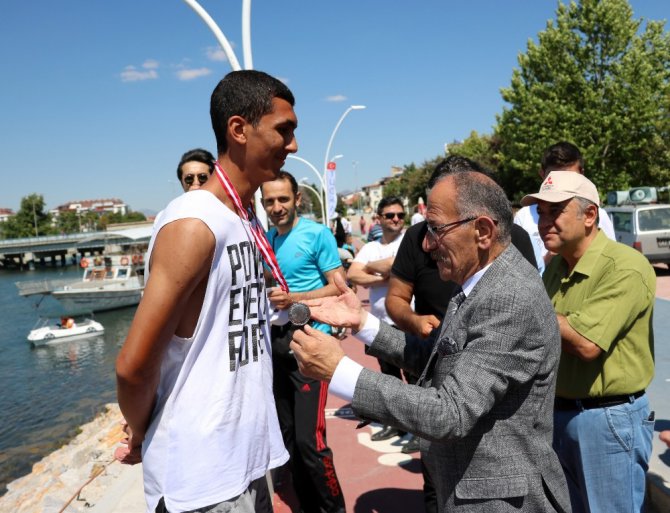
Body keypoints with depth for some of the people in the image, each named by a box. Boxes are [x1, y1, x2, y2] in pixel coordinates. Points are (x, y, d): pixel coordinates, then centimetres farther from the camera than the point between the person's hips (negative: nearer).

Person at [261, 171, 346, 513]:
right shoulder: (264, 240, 10)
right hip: (276, 342, 7)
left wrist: (295, 299, -20)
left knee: (309, 439, -9)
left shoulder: (317, 234, -7)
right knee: (287, 435, 15)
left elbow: (338, 287, -9)